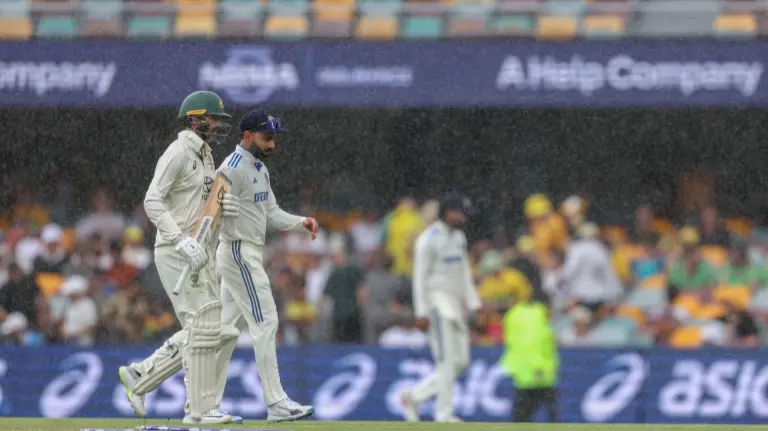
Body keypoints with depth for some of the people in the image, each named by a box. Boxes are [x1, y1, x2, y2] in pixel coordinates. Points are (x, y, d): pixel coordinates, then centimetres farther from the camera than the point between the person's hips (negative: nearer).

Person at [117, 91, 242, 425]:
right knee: (200, 325, -11)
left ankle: (139, 376, 16)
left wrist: (226, 207, -6)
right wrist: (182, 240, -29)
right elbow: (153, 202, -20)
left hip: (196, 254, 9)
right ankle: (197, 408, -9)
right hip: (174, 253, -9)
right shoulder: (178, 153, -11)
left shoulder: (205, 157, 18)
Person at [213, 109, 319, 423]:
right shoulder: (233, 169, -15)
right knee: (265, 323, -11)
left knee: (229, 327, 10)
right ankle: (276, 403, -11)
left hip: (250, 254, 10)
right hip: (239, 253, -10)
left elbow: (271, 213, 17)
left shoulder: (259, 169, 16)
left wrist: (300, 222, 1)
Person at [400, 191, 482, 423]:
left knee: (460, 362, 6)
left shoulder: (459, 237, 16)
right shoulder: (430, 238, -10)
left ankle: (414, 396, 16)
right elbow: (420, 277, -13)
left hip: (455, 306, 9)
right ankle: (444, 415, -7)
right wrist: (421, 312, -17)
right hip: (438, 301, -9)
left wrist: (473, 304, 16)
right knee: (447, 361, -10)